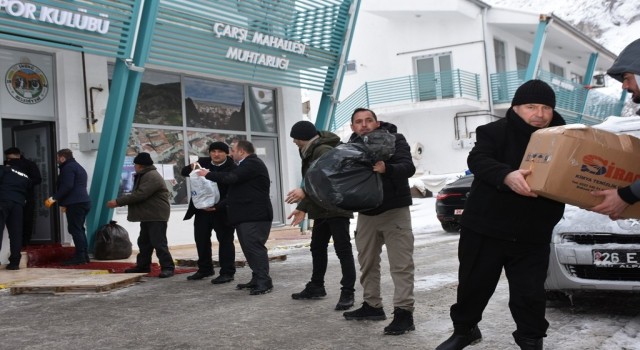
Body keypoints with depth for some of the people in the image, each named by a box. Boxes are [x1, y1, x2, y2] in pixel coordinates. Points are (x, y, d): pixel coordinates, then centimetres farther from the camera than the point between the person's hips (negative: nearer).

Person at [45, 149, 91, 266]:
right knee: (79, 229, 12)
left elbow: (67, 186, -18)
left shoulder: (68, 167, -7)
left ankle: (80, 256, -12)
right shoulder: (78, 167, 24)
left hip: (75, 203, -10)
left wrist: (55, 198, -14)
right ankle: (84, 256, 13)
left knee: (75, 230, -9)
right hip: (83, 201, 10)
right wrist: (64, 203, 30)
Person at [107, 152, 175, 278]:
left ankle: (167, 267, -8)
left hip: (157, 216, -11)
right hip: (147, 216, 11)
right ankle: (143, 265, 26)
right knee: (144, 242, 16)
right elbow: (136, 194, 18)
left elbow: (139, 195, -26)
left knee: (159, 243, -11)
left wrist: (118, 201, -22)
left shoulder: (152, 177, -19)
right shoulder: (143, 176, 18)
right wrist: (119, 202, 6)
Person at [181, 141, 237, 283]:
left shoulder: (233, 168, -14)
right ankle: (204, 269, 29)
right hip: (202, 209, 6)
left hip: (222, 211, -6)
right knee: (201, 240, 14)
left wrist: (217, 206, -30)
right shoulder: (203, 162, 4)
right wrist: (191, 167, -15)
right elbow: (183, 172, 8)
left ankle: (227, 273, 5)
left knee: (225, 241, 0)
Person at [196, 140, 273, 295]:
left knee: (254, 247, -13)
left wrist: (208, 174, -8)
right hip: (247, 216, 11)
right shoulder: (247, 165, 23)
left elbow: (231, 178, -21)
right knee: (250, 248, 10)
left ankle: (264, 282, -12)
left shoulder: (252, 164, -12)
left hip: (254, 216, -11)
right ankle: (257, 279, 13)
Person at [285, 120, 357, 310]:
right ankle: (316, 286, 30)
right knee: (317, 247, 18)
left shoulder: (324, 150, -17)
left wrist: (304, 192, -37)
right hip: (322, 209, 11)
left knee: (343, 249, -8)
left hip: (336, 208, -11)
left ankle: (347, 293, -6)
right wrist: (302, 207, 17)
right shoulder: (311, 152, 15)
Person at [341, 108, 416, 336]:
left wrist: (387, 168, -40)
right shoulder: (351, 146, 8)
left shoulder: (394, 139, -7)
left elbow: (408, 167, -20)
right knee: (367, 262, 13)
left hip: (394, 210, -5)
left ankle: (404, 312, -6)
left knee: (401, 264, -7)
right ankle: (372, 305, 25)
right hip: (366, 212, 6)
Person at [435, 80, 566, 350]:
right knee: (473, 284, 12)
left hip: (532, 236, 2)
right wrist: (507, 176, -42)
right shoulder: (494, 132, -5)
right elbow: (477, 160, -22)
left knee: (530, 292, 3)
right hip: (484, 229, -1)